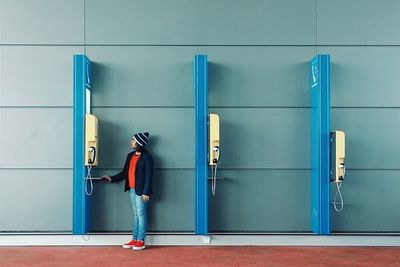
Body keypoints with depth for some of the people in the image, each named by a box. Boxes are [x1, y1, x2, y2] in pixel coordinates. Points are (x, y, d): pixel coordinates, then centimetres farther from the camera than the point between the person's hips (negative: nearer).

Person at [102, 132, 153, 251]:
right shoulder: (130, 156, 12)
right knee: (135, 214, 12)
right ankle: (134, 239, 17)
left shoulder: (146, 157, -11)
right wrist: (111, 178, 8)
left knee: (141, 214, -1)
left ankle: (141, 241, 5)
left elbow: (148, 176, -14)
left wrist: (146, 192, -17)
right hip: (131, 189, 7)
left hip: (140, 190, -7)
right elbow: (124, 172, 16)